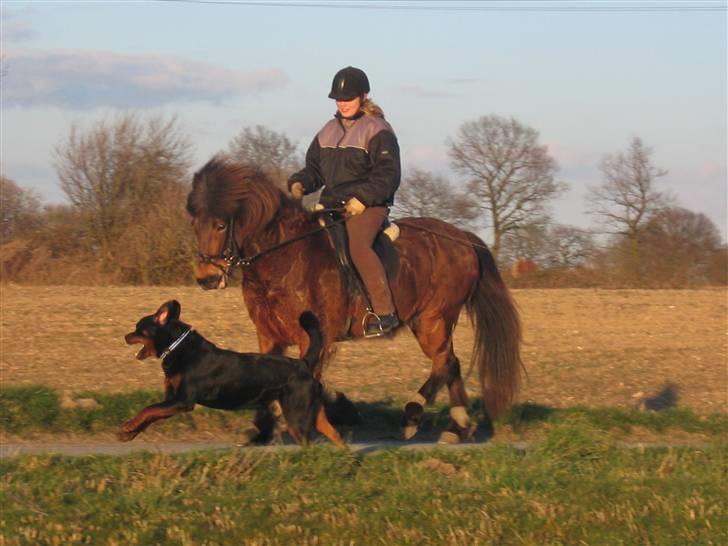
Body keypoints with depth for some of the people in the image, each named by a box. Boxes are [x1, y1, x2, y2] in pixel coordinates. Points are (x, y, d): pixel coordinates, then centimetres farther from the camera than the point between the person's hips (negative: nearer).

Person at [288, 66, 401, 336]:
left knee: (358, 245, -34)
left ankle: (385, 312, -35)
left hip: (368, 206, -8)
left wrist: (363, 198, -21)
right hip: (331, 204, 8)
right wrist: (299, 183, 0)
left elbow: (388, 175, -10)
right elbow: (314, 168, 22)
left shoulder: (378, 131, -3)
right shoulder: (328, 132, 18)